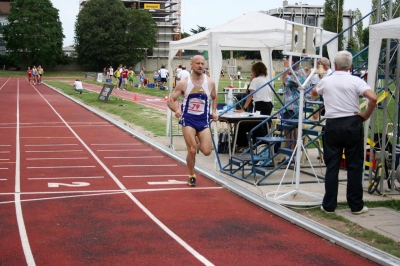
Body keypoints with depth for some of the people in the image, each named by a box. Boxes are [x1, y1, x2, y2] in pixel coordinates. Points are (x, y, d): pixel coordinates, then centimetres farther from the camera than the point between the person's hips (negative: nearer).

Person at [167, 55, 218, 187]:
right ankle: (192, 176, 16)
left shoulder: (210, 82, 1)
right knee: (192, 150, -7)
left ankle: (197, 142, 30)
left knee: (207, 151, -7)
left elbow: (214, 98, 19)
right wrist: (176, 110, -23)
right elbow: (170, 100, -3)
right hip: (188, 120, -2)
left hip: (203, 120, 2)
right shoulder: (183, 83, -6)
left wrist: (214, 111, 3)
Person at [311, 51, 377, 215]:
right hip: (352, 124, -2)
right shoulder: (356, 81, -6)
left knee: (332, 166, 7)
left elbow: (314, 92, 26)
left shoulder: (326, 81, 4)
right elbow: (373, 98, -20)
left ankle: (329, 205, 10)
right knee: (354, 166, 6)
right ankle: (356, 206, 11)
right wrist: (366, 115, -5)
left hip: (332, 125, 2)